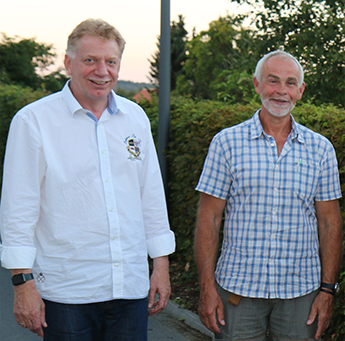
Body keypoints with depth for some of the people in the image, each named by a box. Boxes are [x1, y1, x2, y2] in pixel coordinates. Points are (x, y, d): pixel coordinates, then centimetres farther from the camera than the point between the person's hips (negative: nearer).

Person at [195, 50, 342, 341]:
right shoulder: (227, 142, 0)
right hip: (237, 288, -1)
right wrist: (207, 287, -6)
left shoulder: (321, 148, 5)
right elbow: (208, 218, -1)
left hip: (300, 292, 2)